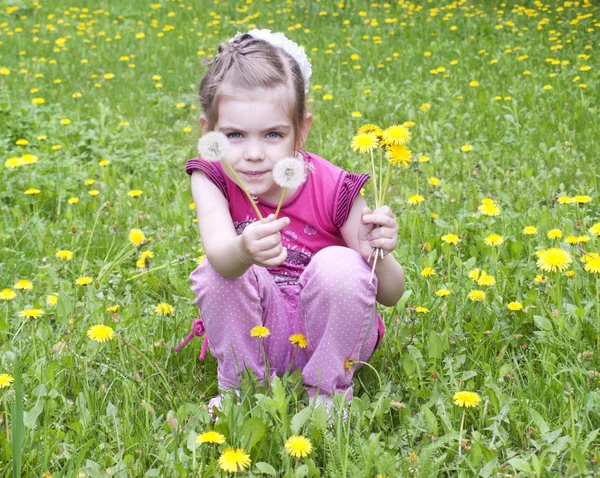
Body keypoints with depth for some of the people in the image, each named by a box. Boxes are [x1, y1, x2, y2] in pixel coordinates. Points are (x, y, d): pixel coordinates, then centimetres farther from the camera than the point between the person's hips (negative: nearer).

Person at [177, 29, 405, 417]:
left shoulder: (334, 190, -18)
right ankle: (240, 386, -4)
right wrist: (244, 251, -60)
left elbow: (391, 296, -11)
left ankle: (328, 392, -8)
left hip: (331, 334, -1)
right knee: (218, 268, -26)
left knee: (339, 264, -29)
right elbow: (219, 251, -36)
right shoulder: (213, 180, -14)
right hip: (255, 336, 1)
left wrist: (378, 254, -34)